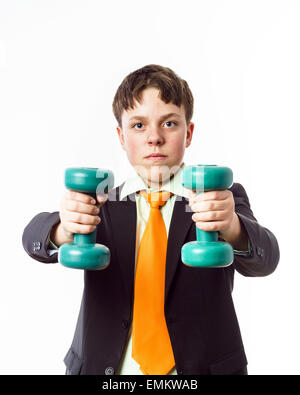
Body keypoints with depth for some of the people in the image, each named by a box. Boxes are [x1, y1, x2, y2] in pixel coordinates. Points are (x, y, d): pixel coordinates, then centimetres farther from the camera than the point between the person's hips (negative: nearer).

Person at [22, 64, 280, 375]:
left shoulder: (225, 199, -6)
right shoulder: (98, 202, -3)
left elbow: (264, 260, -22)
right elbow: (34, 238, -19)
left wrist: (232, 229, -44)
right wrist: (64, 229, -42)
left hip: (202, 366, 0)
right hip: (105, 366, 1)